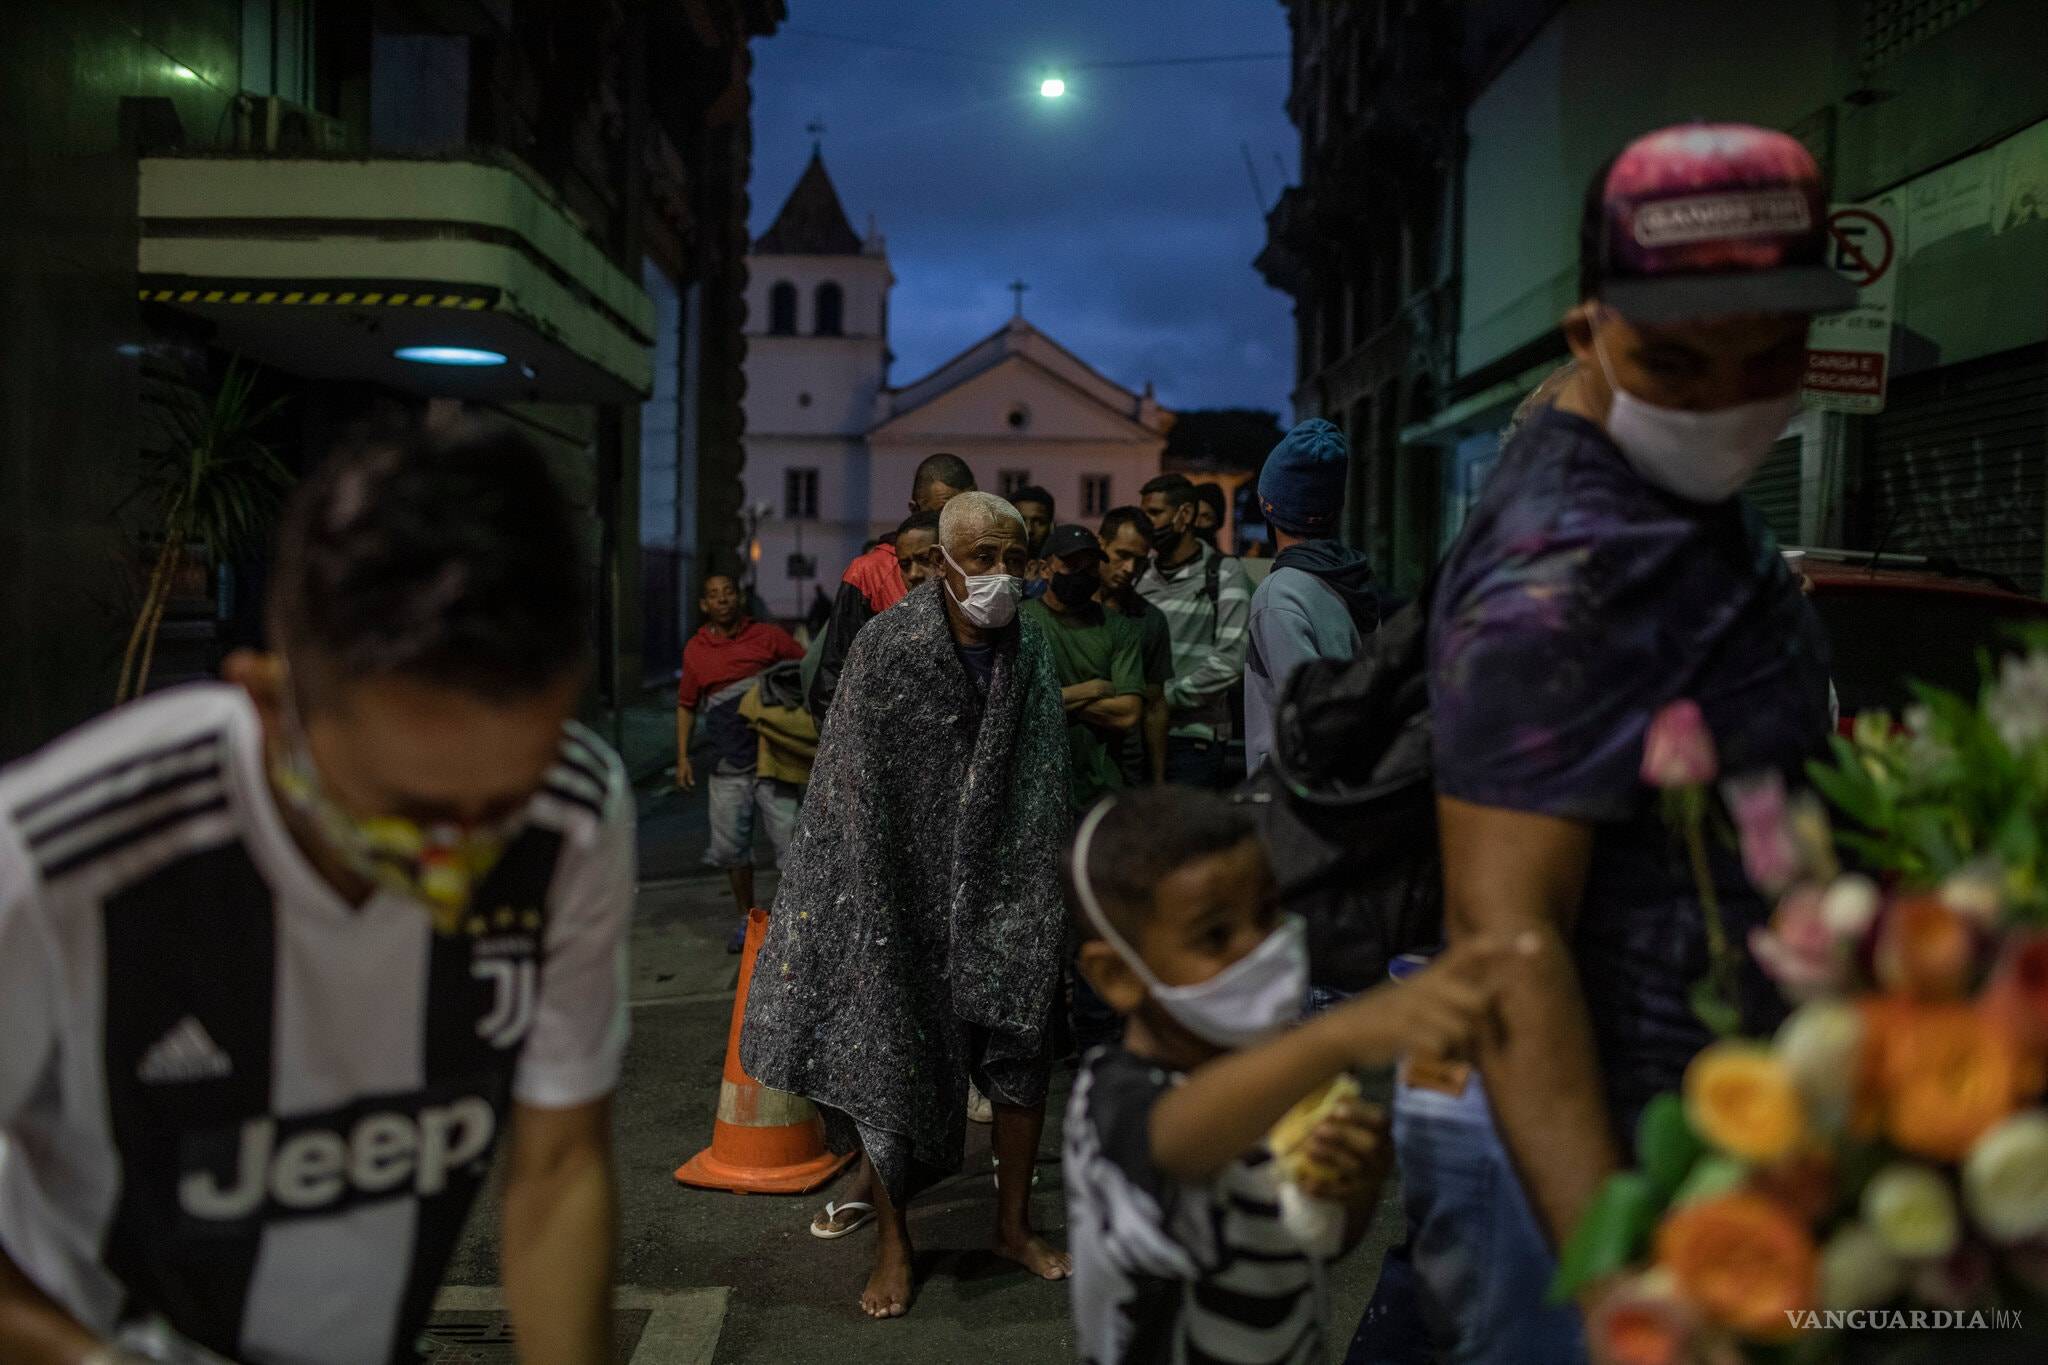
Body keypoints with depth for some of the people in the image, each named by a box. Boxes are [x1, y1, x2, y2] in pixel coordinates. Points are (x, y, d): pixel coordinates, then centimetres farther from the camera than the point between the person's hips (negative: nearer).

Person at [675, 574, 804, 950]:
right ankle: (747, 918, 25)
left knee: (788, 838, -5)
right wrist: (682, 756, 12)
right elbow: (686, 705, 18)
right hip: (728, 765, 3)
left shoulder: (768, 636, 1)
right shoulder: (695, 650, 9)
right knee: (731, 845, 7)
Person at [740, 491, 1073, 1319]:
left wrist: (1040, 902, -2)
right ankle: (892, 1242, 23)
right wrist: (873, 905, -11)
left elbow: (1043, 786, 1)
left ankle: (1013, 1226, 28)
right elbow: (856, 785, -9)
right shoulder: (886, 647, -11)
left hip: (1000, 892, 3)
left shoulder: (1030, 652, -1)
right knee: (893, 1056, 3)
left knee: (1022, 1050, 7)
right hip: (904, 887, -3)